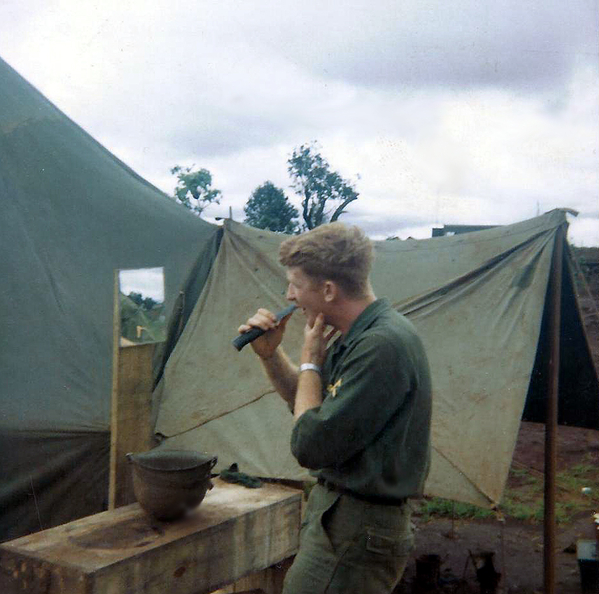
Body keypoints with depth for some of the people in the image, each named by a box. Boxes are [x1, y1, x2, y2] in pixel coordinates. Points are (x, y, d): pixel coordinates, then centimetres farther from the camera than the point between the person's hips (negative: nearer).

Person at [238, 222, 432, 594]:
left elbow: (311, 445, -25)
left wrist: (309, 361, -12)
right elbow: (309, 403, 19)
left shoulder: (383, 345, -26)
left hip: (356, 531, -9)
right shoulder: (358, 337, 6)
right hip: (338, 508, 9)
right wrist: (270, 353, 4)